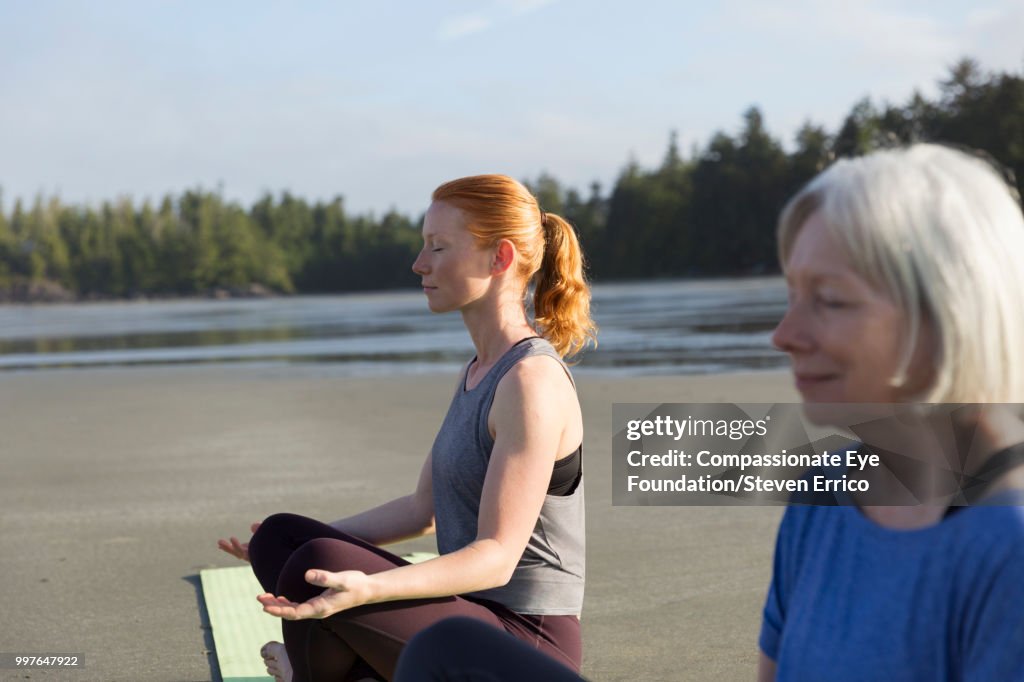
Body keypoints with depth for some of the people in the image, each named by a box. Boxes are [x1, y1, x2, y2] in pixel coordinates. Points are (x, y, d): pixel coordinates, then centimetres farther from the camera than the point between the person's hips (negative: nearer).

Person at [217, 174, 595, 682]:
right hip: (469, 626, 9)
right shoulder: (479, 372, 11)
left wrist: (365, 589, -37)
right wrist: (290, 546, 12)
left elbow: (497, 557, -23)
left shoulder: (532, 381, -19)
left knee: (316, 568, -25)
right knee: (278, 537, 5)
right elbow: (424, 510, 16)